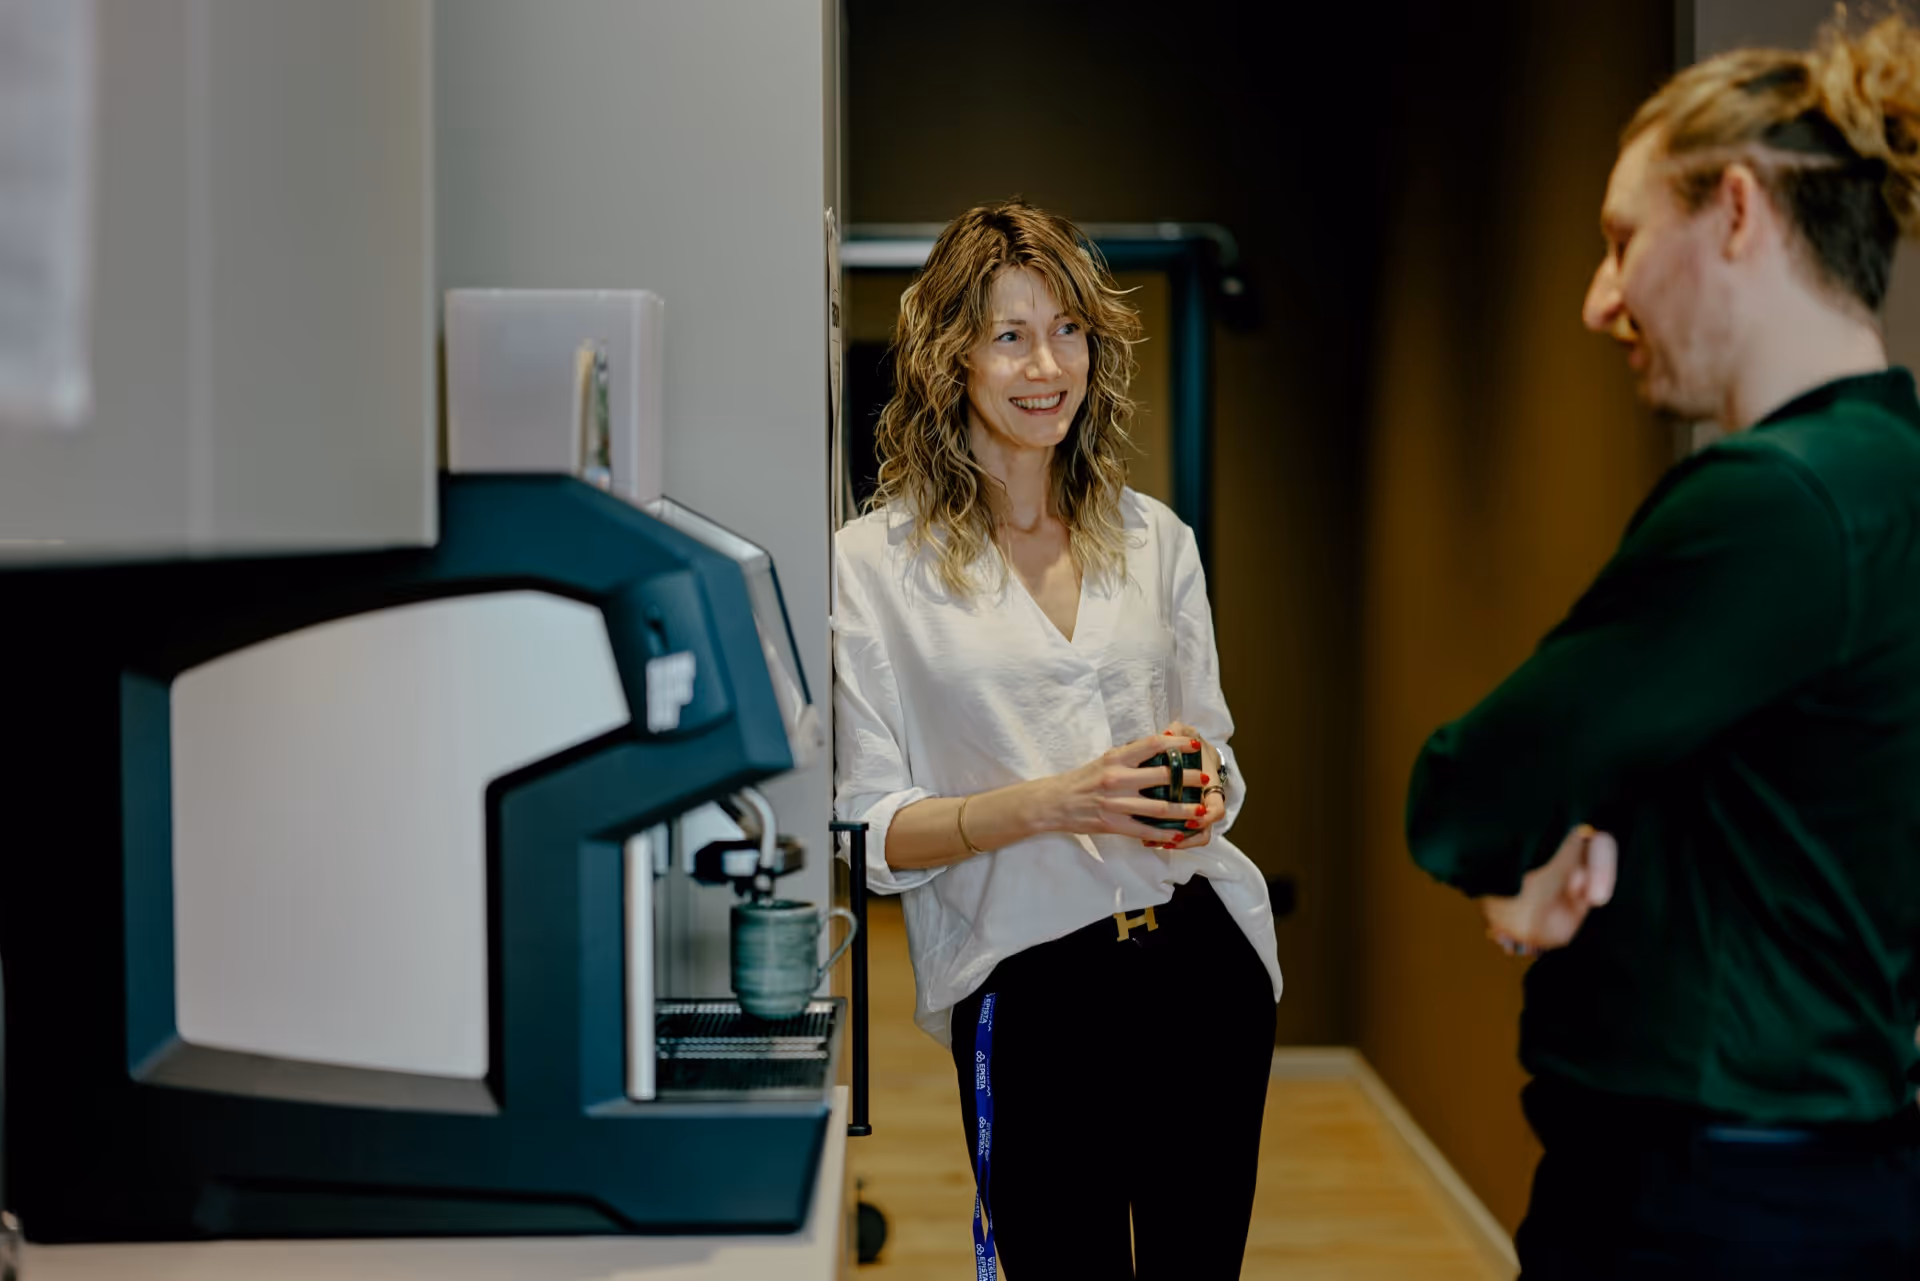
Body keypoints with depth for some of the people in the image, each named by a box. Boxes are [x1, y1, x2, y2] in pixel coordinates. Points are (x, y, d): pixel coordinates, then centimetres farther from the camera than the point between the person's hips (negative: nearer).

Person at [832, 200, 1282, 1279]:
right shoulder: (872, 564, -5)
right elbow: (871, 829, -7)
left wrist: (1204, 788, -7)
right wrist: (1053, 802, -21)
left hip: (1204, 958, 4)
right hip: (1030, 986, -4)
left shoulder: (1154, 538, 9)